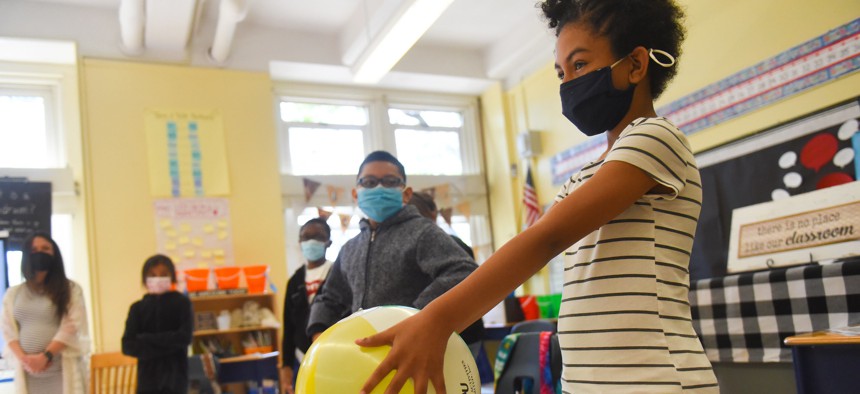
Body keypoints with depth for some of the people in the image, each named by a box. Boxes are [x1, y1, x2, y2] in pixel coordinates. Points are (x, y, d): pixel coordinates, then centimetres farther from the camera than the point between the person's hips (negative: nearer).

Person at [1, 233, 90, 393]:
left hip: (63, 370, -3)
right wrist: (24, 359, -11)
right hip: (27, 372, 3)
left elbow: (71, 327, -7)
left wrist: (45, 356, -18)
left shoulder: (70, 289, 2)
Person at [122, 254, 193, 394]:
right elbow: (128, 345, -3)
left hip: (174, 376, -2)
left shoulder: (182, 303, 1)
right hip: (148, 377, 2)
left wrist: (147, 339, -9)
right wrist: (168, 342, -13)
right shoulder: (138, 308, 6)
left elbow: (184, 337, -11)